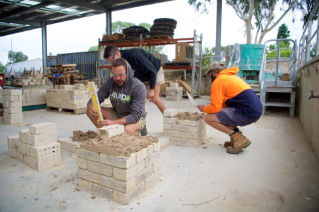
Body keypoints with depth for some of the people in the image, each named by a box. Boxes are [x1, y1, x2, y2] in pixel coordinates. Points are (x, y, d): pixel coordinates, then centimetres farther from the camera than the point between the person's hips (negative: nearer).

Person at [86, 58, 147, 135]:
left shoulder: (138, 87, -25)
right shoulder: (110, 82, -9)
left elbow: (136, 115, -29)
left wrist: (113, 123, -41)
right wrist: (90, 107, -34)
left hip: (136, 118, -4)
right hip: (117, 114, 5)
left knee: (126, 130, -39)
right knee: (90, 111, -13)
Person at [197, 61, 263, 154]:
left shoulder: (218, 80, -5)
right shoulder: (232, 77, 24)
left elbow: (216, 108, -9)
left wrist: (204, 109, 11)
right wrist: (209, 108, 28)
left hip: (246, 114, -10)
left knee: (208, 118, -4)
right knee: (223, 113, 28)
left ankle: (239, 138, -5)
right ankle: (236, 139, 17)